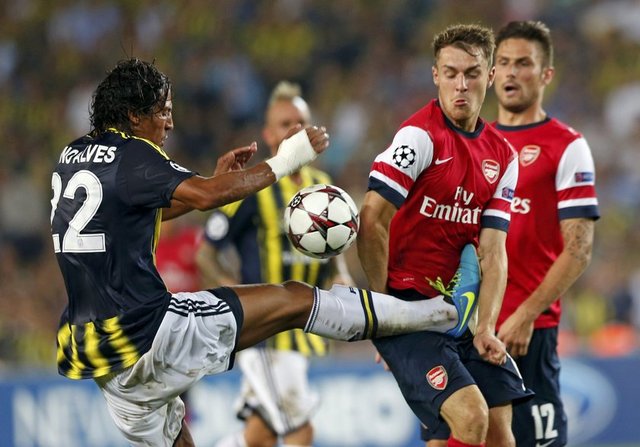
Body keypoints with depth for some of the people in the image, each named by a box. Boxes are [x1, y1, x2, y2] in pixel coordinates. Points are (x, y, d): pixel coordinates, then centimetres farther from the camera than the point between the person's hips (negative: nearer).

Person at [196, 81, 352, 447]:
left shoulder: (323, 188, 10)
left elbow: (334, 250, 23)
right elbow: (207, 254, -4)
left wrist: (341, 277, 2)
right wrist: (234, 289, -21)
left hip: (303, 330, 7)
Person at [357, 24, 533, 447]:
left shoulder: (502, 155, 9)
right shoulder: (420, 136, -12)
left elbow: (493, 250, 2)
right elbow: (371, 223, -17)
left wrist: (486, 327, -10)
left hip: (460, 310, 7)